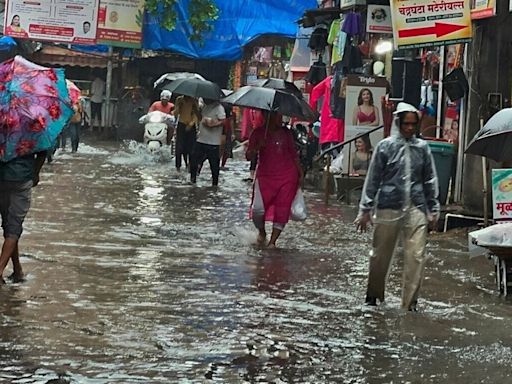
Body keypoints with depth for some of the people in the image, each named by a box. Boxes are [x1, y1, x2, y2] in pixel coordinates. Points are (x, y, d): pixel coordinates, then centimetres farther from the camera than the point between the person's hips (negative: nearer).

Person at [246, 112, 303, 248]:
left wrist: (300, 172, 9)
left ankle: (272, 241, 8)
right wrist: (257, 147, -22)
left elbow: (294, 154, 15)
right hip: (265, 176, -2)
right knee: (258, 209, -14)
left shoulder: (286, 133, 8)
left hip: (287, 177, 2)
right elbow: (248, 156, -2)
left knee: (282, 211, -4)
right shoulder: (258, 133, 1)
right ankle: (261, 232, 17)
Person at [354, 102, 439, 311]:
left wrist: (433, 210, 12)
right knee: (381, 255, 9)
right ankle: (373, 294, 29)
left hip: (416, 208, 1)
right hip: (388, 207, -1)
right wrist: (365, 210, 1)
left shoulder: (422, 147, 6)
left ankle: (410, 301, 0)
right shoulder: (386, 146, 0)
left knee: (416, 256, -7)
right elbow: (373, 179, 2)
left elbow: (430, 180, 13)